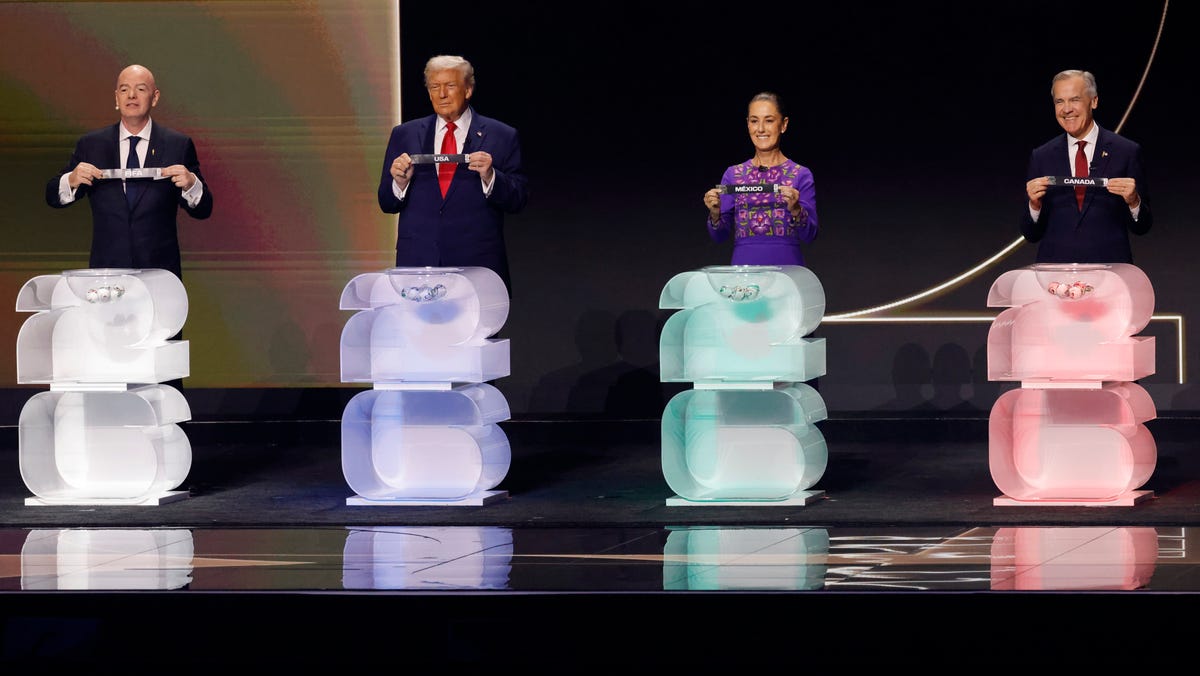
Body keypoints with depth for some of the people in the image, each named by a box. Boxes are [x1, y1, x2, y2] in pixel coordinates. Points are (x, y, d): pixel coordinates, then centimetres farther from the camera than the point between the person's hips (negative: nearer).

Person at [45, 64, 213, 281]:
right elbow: (53, 197, 9)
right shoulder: (90, 144, 9)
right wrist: (71, 181, -13)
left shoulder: (179, 145, 6)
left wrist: (191, 184, -17)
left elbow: (203, 210, 4)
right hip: (106, 268, 1)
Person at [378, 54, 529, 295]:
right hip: (417, 262, 2)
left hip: (477, 263, -1)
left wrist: (490, 176, -15)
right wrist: (399, 182, -9)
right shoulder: (404, 135, 13)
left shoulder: (502, 137, 7)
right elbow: (387, 203, 12)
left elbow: (518, 201, 2)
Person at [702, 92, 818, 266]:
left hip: (787, 267, -2)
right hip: (744, 266, 2)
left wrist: (795, 209, -22)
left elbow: (809, 235, -5)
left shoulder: (801, 175, 3)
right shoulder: (733, 175, 9)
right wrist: (715, 213, -14)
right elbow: (719, 236, 5)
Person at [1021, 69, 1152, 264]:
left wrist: (1133, 201, -15)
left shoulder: (1126, 152, 3)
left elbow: (1142, 227, 5)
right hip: (1054, 268, 1)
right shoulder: (1041, 157, 8)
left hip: (1109, 266, -1)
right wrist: (1034, 205, -10)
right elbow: (1031, 234, 9)